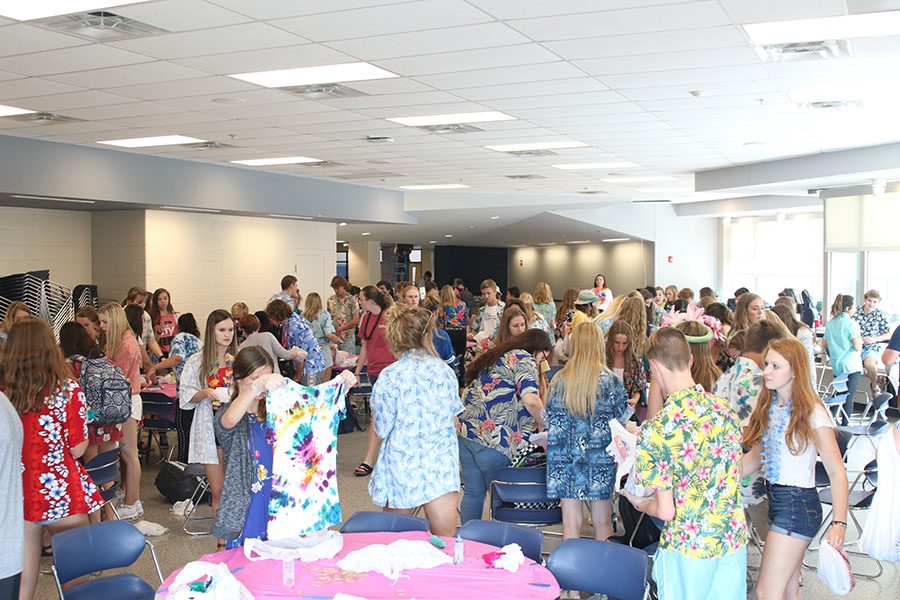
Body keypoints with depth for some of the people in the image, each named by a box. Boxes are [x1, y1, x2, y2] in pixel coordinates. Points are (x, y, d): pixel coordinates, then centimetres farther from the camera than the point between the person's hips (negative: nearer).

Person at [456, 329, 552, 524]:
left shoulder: (495, 356, 24)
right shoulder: (524, 359, -3)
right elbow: (531, 400, -19)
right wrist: (541, 423, -1)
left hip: (464, 428, 8)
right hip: (491, 438, -8)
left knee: (473, 491, 12)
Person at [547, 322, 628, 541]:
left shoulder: (559, 380, -2)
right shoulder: (610, 380, -7)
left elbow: (550, 421, 6)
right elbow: (622, 419, 1)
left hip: (565, 459, 1)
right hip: (600, 462, -1)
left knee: (571, 524, 8)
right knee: (602, 523, 11)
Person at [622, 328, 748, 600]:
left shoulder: (657, 430, -23)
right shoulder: (724, 409, -6)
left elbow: (666, 511, -19)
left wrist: (640, 504, 5)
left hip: (688, 549, -5)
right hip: (734, 540, 5)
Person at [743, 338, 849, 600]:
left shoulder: (812, 413, -15)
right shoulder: (770, 406, 7)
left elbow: (837, 472, -16)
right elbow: (756, 456, 12)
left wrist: (839, 523, -25)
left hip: (798, 504, -7)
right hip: (776, 499, 7)